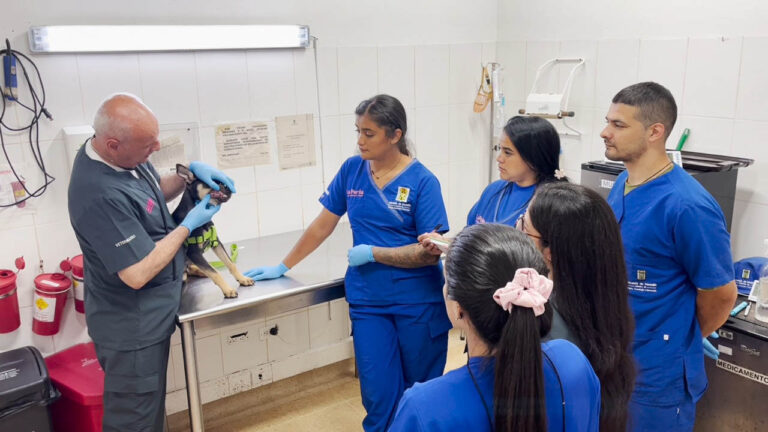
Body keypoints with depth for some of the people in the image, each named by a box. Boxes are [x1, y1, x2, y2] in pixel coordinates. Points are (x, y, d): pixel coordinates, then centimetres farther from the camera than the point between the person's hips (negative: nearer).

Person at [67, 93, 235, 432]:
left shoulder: (122, 155, -5)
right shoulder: (101, 195, -33)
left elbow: (157, 191, 15)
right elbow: (138, 274, -30)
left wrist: (190, 171, -4)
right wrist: (189, 225, -19)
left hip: (146, 316, 9)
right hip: (132, 328, -9)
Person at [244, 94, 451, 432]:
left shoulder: (422, 181, -10)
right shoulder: (351, 170, 2)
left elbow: (431, 251, -13)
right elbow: (323, 225, 9)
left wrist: (372, 253, -15)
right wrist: (284, 266, 11)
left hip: (419, 304, -2)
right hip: (368, 302, 2)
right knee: (379, 396, 2)